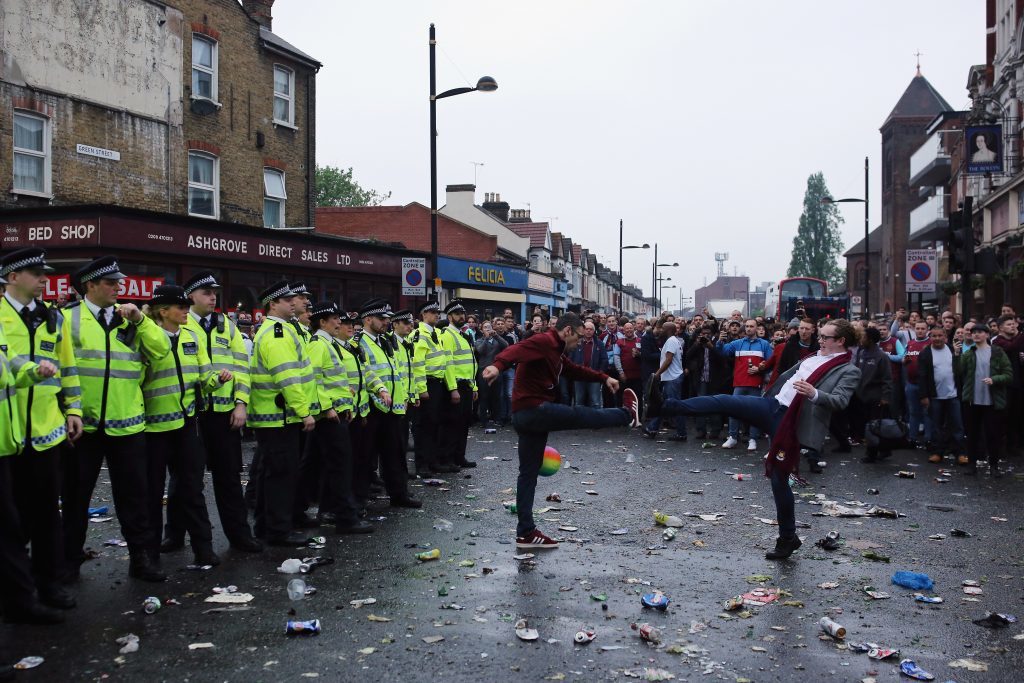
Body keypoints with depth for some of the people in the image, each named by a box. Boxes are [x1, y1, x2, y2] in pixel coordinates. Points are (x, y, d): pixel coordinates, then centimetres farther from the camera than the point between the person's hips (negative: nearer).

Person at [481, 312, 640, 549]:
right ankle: (627, 414, 29)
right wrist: (498, 365, -50)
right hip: (534, 408, -11)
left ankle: (526, 533, 15)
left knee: (529, 473, 11)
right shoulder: (544, 341, -12)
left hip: (527, 415, 11)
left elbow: (575, 370, 31)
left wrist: (603, 378, 27)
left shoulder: (555, 351, 21)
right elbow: (517, 349, -30)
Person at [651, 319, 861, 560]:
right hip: (771, 406, 6)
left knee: (779, 479, -1)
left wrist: (814, 394, -35)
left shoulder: (849, 372, -3)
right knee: (722, 401, -12)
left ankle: (788, 538, 15)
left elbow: (840, 401, -18)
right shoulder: (813, 358, 17)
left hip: (791, 423, -6)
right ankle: (665, 406, -15)